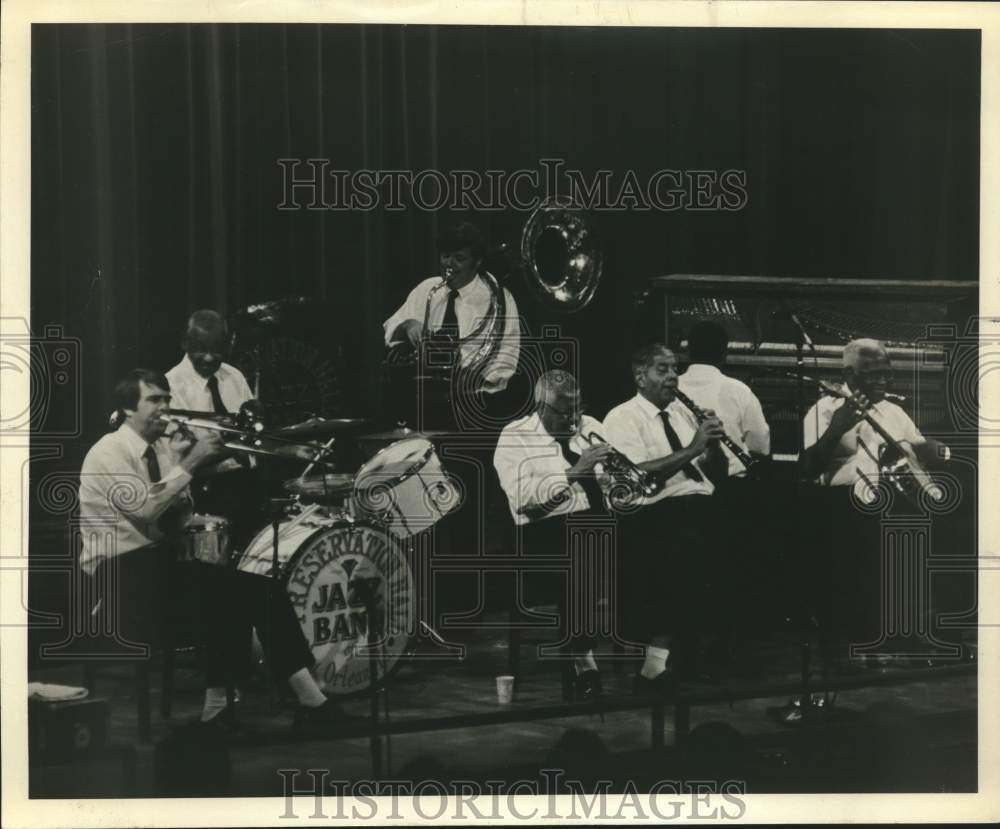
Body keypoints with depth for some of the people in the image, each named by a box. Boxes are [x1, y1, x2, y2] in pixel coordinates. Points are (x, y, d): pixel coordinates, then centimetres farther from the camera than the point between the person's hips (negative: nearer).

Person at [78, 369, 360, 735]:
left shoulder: (162, 448, 12)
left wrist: (178, 463, -8)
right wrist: (189, 463, -21)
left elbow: (176, 520, 5)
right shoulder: (108, 452, -9)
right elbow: (144, 508, -24)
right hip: (122, 573, -7)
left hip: (163, 561, 8)